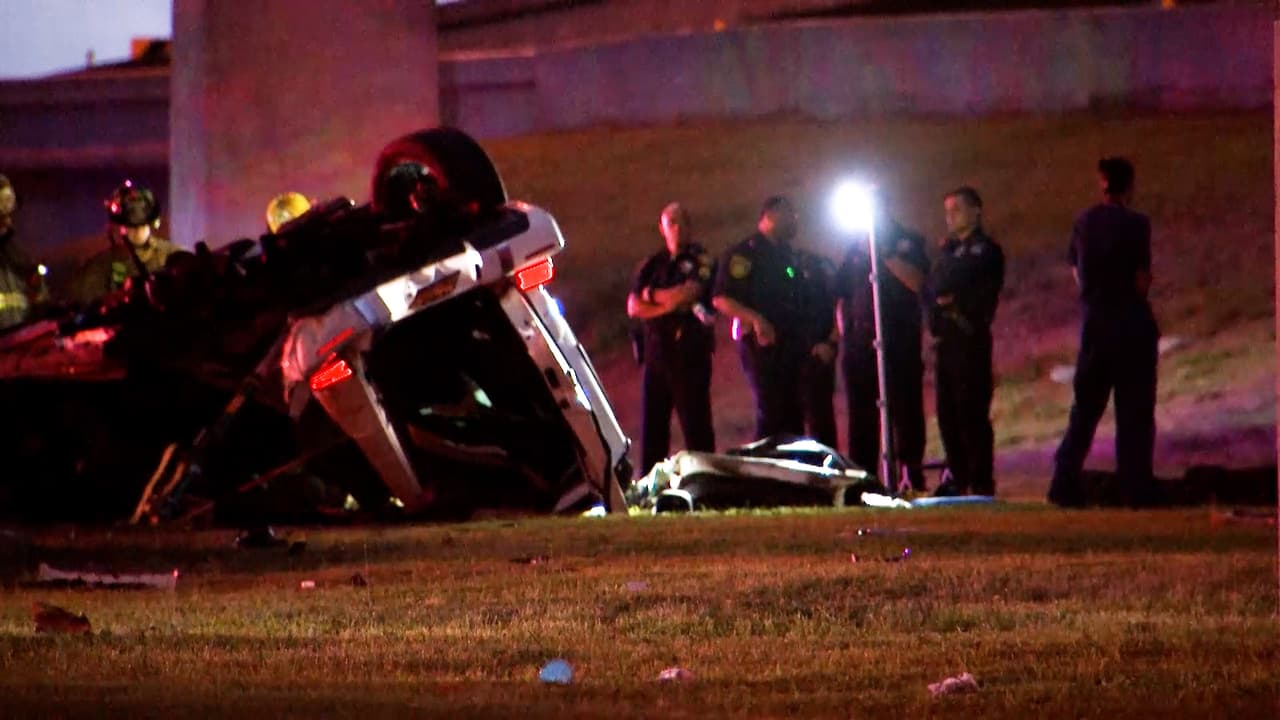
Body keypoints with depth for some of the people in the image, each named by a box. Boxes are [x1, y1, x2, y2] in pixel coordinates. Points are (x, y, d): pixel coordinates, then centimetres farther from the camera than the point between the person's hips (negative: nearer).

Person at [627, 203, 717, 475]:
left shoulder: (702, 261, 4)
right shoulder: (652, 265, 17)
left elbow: (687, 294, -11)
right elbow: (633, 308, 6)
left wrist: (652, 295, 3)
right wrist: (667, 305, -9)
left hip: (689, 352, -5)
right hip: (656, 350, 5)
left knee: (696, 425, -8)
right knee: (652, 425, 3)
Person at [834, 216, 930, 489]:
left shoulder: (909, 244, 6)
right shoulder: (857, 249, 17)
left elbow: (917, 282, -11)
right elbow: (842, 296, 20)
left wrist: (886, 254, -14)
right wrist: (844, 331, 8)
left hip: (901, 342, -4)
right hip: (861, 342, 4)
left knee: (905, 411, -5)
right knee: (862, 414, 4)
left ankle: (912, 475, -4)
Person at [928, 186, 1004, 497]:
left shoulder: (985, 250, -2)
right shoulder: (951, 250, 22)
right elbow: (934, 289, 12)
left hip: (971, 339, -8)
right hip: (947, 339, 8)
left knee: (971, 412, -10)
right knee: (948, 413, 7)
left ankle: (981, 483, -10)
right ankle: (957, 479, 13)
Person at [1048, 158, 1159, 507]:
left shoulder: (1084, 222, 4)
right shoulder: (1134, 224, -11)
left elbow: (1077, 273, 11)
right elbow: (1142, 282, -12)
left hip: (1094, 324, 4)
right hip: (1132, 324, -4)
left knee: (1085, 409, 12)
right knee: (1135, 412, 1)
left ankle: (1064, 484, 6)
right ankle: (1137, 488, -1)